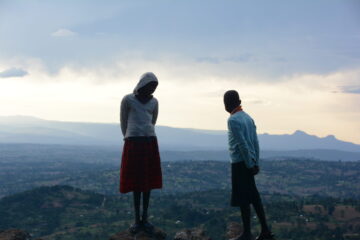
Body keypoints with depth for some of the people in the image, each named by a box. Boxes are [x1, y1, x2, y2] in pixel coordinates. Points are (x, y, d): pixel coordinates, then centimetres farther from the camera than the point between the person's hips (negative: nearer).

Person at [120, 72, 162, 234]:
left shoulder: (154, 102, 10)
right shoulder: (127, 100, 0)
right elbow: (123, 121, 9)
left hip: (150, 142, 3)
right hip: (133, 143, -3)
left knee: (148, 181, 3)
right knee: (136, 182, -1)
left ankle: (145, 218, 9)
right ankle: (137, 219, 4)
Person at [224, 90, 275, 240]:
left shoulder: (233, 120, -13)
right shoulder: (248, 118, 12)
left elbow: (243, 144, -18)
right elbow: (255, 142, 12)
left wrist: (250, 165, -15)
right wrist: (255, 163, 14)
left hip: (240, 163, -8)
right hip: (249, 163, 8)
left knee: (242, 199, -1)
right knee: (254, 197, 12)